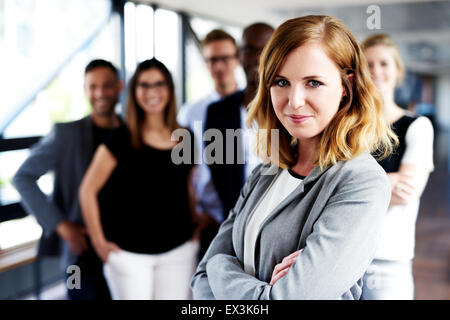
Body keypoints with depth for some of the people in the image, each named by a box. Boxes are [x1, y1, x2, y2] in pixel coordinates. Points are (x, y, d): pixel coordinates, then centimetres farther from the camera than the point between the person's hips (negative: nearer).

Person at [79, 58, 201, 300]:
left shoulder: (185, 139, 4)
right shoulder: (121, 140, -7)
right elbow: (87, 190, -4)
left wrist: (194, 228, 10)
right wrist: (99, 242, -5)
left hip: (179, 250, 4)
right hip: (129, 253, -3)